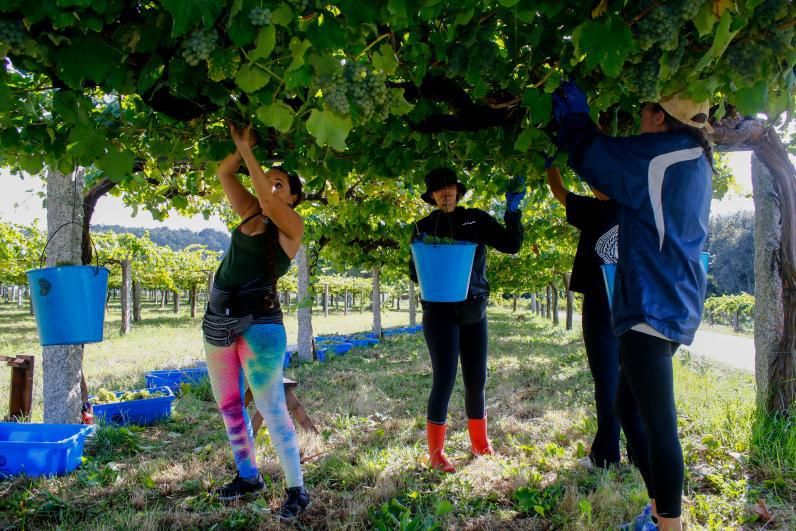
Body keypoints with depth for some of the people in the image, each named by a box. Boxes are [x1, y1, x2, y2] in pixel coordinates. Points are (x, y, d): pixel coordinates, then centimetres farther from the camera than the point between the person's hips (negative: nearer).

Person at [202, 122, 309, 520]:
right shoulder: (250, 213, 11)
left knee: (271, 409, -7)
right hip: (218, 319, 8)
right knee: (228, 405, 15)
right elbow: (223, 173, 12)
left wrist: (246, 150, -18)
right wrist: (245, 143, -2)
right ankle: (248, 476, 30)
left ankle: (297, 490, 3)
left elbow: (267, 198, -23)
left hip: (259, 322, -7)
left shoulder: (292, 227, -6)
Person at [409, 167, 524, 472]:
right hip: (440, 312, -2)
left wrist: (512, 211, -10)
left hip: (475, 311, 3)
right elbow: (415, 275, 5)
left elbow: (511, 245, -1)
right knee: (444, 379, -8)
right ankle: (436, 453, 0)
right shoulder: (424, 227, 4)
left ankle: (480, 444, 25)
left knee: (477, 379, 9)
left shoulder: (477, 219, 5)